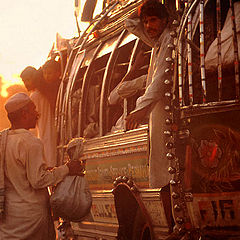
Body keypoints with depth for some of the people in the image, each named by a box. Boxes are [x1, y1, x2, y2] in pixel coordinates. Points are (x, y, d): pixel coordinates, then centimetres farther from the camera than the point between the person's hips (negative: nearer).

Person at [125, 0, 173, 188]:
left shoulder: (170, 40, -9)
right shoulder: (157, 42, 19)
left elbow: (162, 77, -23)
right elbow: (131, 24, 34)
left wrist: (143, 107, -33)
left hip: (168, 108, -9)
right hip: (158, 108, 9)